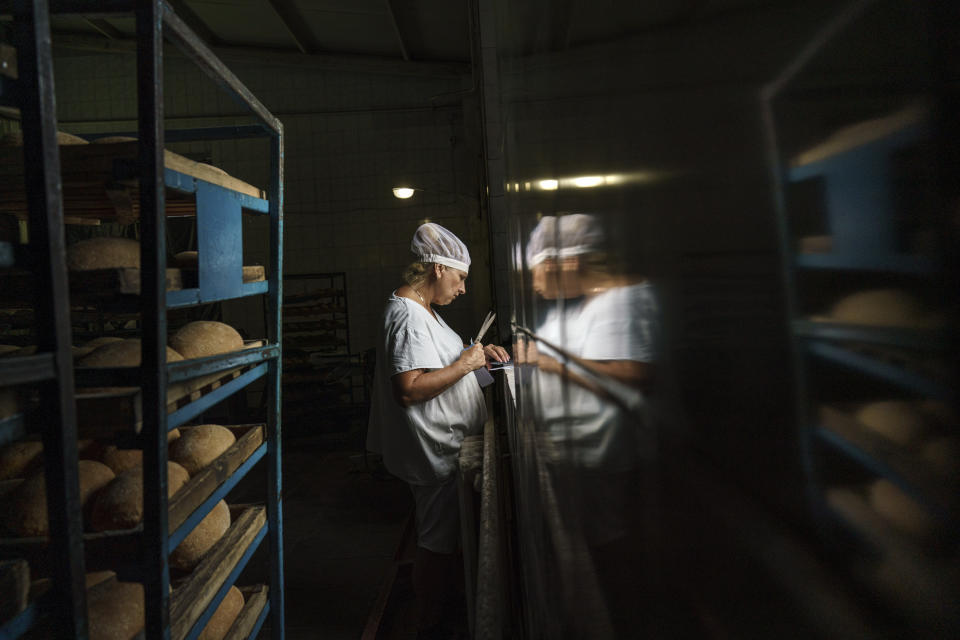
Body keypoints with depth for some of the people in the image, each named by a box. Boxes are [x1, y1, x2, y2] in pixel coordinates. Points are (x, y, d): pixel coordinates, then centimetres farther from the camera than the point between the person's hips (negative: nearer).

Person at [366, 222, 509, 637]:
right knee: (437, 541, 5)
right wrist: (464, 364, -23)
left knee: (443, 535, 24)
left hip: (444, 446, 11)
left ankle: (444, 601, 43)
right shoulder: (408, 315, -23)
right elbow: (409, 388, -30)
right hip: (436, 451, -11)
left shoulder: (420, 309, 11)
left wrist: (476, 352, 11)